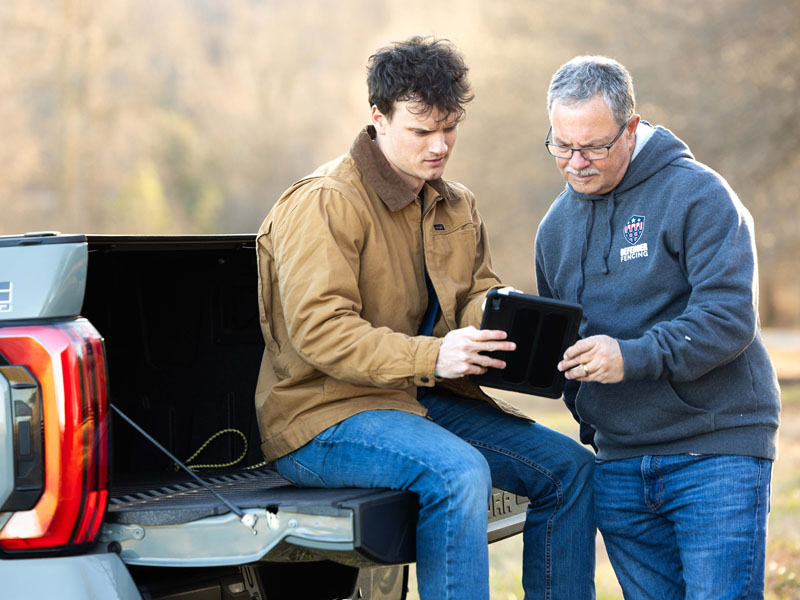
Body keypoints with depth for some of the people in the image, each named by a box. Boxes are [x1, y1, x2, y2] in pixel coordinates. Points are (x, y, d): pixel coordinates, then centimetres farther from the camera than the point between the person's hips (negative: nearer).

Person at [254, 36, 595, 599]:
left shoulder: (457, 205, 13)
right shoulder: (324, 203, -14)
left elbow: (479, 291, 10)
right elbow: (319, 332, -22)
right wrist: (431, 357, -35)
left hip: (427, 400, 8)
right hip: (326, 412, -8)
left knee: (570, 466, -2)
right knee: (459, 472, -34)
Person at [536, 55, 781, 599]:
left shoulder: (697, 195, -7)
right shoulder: (556, 227, 13)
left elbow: (730, 318, -18)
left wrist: (634, 356, -28)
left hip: (716, 454, -6)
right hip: (619, 464, 6)